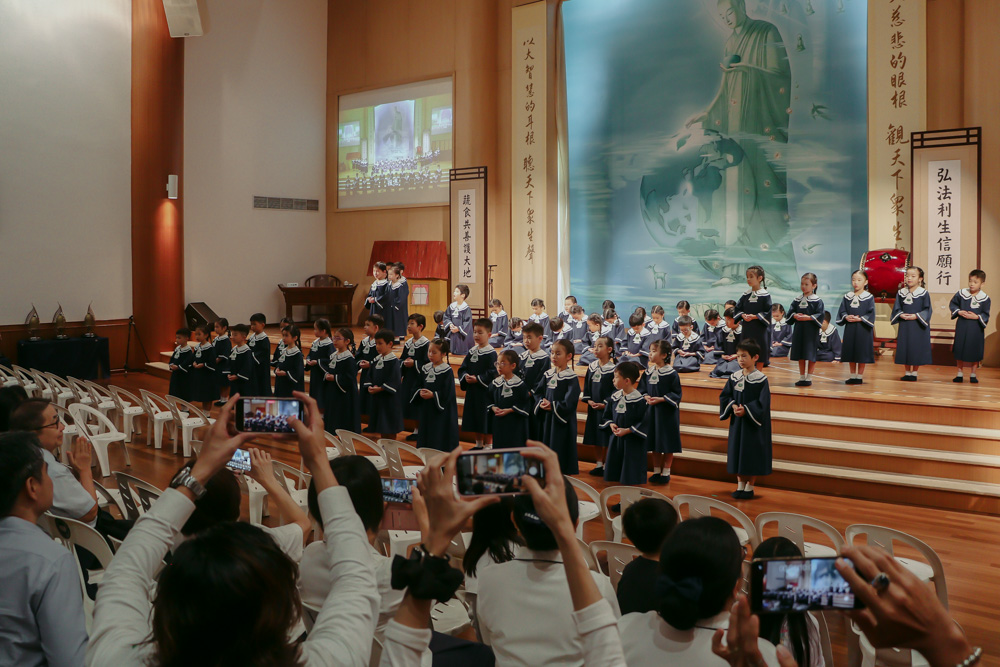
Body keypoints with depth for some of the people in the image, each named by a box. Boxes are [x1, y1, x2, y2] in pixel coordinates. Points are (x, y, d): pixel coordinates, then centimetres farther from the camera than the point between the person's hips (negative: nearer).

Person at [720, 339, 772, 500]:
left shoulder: (761, 379, -12)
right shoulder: (734, 377, 3)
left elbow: (763, 402, -15)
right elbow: (725, 396, 6)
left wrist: (746, 410, -22)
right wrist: (733, 406, -12)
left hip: (754, 423, -5)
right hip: (737, 422, 5)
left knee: (753, 454, 2)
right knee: (737, 451, 10)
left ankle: (750, 486, 15)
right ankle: (740, 485, 22)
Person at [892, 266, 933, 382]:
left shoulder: (924, 293, -6)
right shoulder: (901, 293, 6)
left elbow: (927, 310, -5)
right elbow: (897, 308, 11)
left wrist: (916, 316, -17)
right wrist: (901, 315, -8)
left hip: (918, 326, -4)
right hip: (904, 325, 4)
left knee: (916, 349, 0)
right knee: (904, 348, 7)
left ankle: (914, 372, 12)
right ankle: (907, 372, 18)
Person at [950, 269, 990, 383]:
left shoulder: (985, 298, -7)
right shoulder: (961, 293, -3)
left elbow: (986, 315, -3)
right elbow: (952, 304, 9)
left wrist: (977, 317, -19)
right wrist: (958, 311, -8)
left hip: (976, 329, -2)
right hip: (962, 327, 2)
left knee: (975, 351, 4)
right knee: (959, 349, 7)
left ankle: (972, 374, 18)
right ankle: (960, 373, 20)